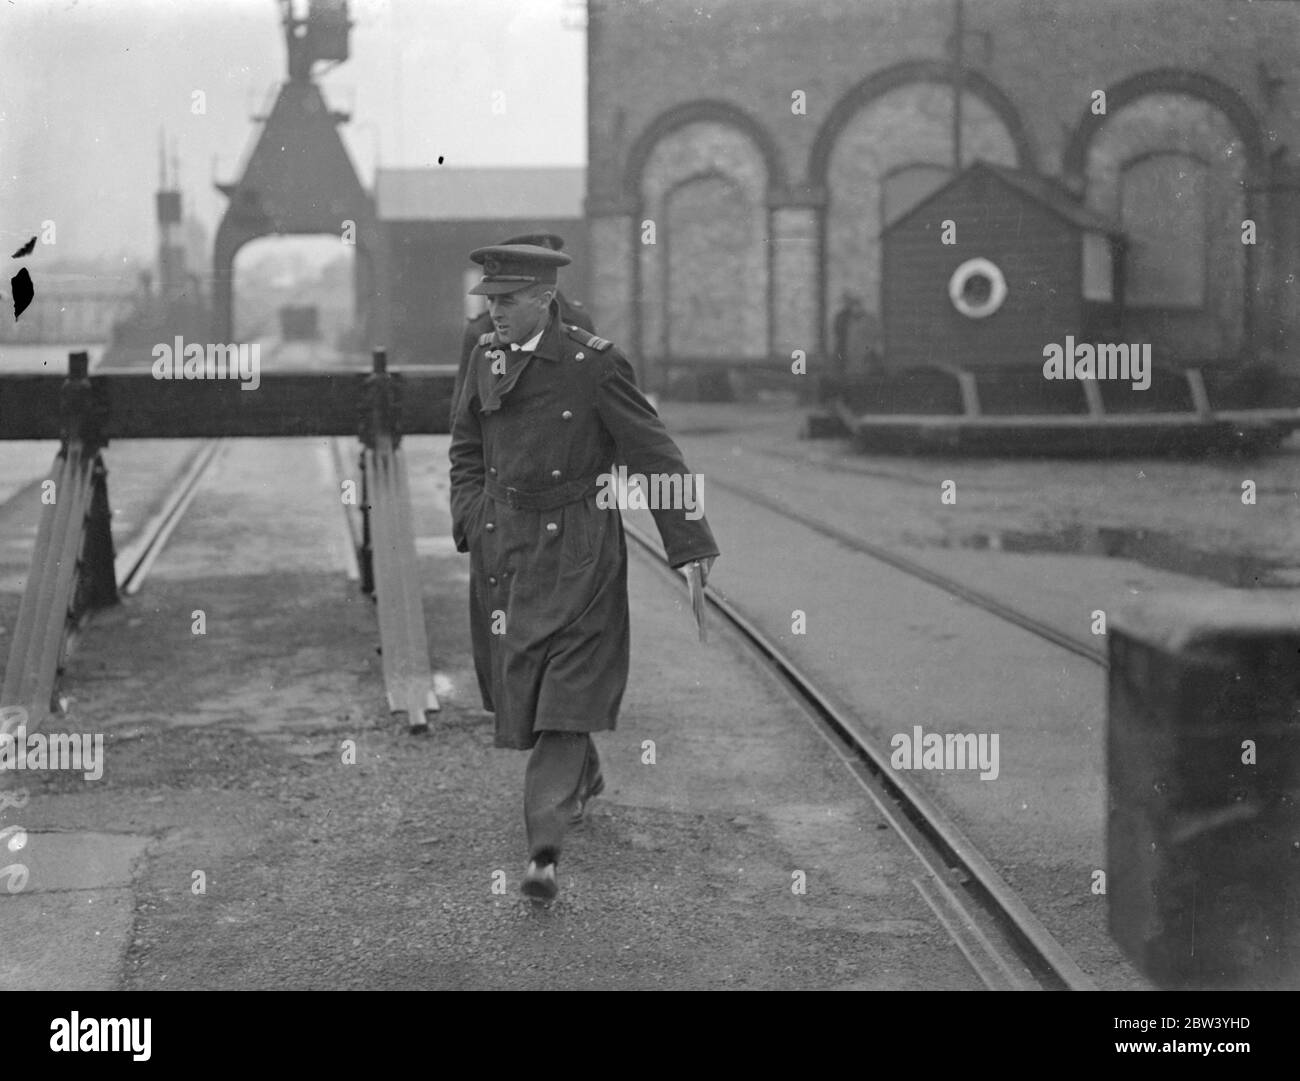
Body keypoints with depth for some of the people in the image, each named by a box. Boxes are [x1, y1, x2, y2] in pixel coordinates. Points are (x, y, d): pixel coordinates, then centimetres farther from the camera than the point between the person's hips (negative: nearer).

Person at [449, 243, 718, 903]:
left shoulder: (593, 363, -13)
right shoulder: (486, 355, 4)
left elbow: (653, 453, -10)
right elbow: (467, 445, 18)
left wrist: (691, 547, -11)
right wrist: (470, 521, 6)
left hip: (575, 550, -6)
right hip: (503, 545, 6)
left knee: (566, 694, -10)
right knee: (516, 679, 15)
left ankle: (544, 849, -13)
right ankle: (584, 780, 42)